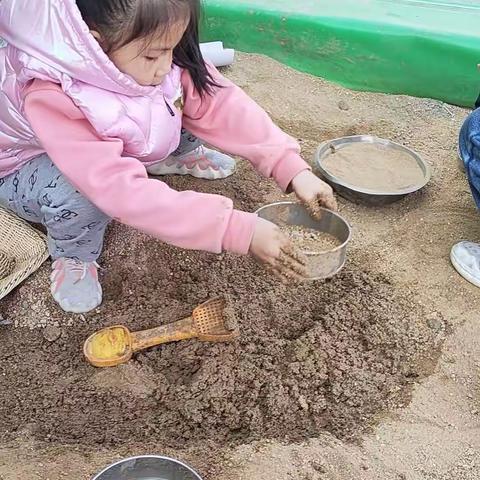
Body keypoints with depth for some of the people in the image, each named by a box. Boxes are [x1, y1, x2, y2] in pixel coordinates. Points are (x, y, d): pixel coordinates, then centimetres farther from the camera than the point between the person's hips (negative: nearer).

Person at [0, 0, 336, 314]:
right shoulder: (53, 99, -42)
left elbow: (223, 107, -23)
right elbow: (123, 190, -47)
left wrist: (292, 169, -34)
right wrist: (238, 231, -51)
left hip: (126, 150, 5)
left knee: (194, 102, -14)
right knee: (78, 193, -41)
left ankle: (164, 159, 16)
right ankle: (72, 256, -7)